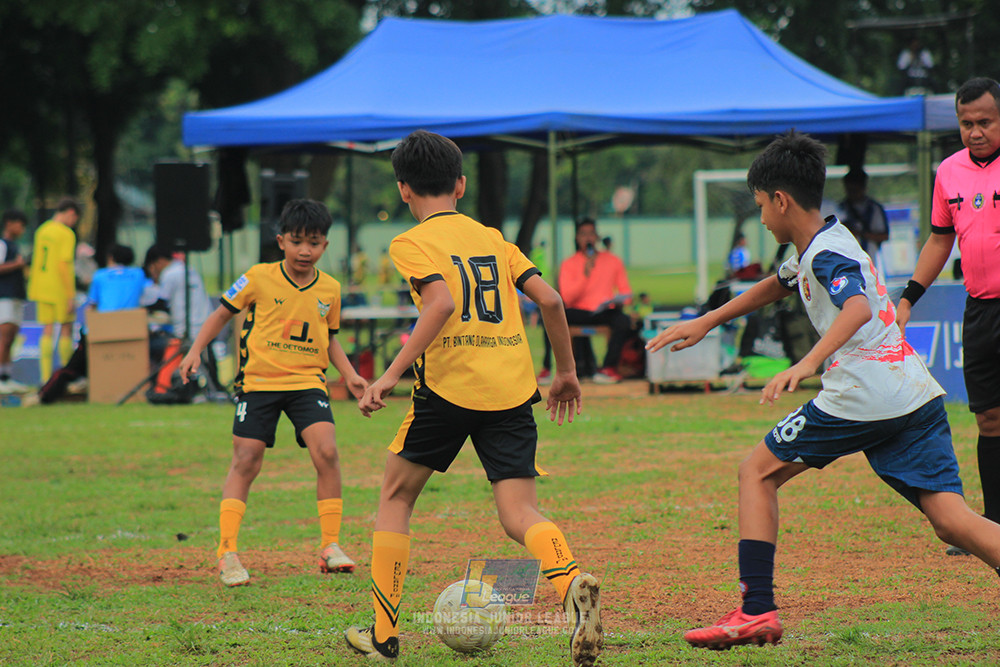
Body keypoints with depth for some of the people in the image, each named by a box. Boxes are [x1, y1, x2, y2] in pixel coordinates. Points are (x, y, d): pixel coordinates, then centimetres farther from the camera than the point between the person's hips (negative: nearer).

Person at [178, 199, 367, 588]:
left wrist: (349, 374, 9)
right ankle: (227, 552, 2)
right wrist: (196, 351, -1)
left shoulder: (330, 290, 5)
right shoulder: (259, 279, -5)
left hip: (308, 381, 2)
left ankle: (330, 547, -9)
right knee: (245, 461, -5)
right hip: (259, 381, -2)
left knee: (326, 450, -18)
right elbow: (223, 313, 8)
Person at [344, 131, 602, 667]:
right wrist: (566, 370, 21)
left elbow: (441, 303, -16)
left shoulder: (412, 244, 2)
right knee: (519, 514, -1)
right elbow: (548, 299, 10)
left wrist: (391, 375, -17)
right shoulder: (491, 238, 17)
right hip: (512, 389, 4)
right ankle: (572, 583, -34)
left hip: (449, 386, -4)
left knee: (396, 495, 16)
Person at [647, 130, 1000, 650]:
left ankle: (756, 611, 2)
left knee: (757, 473, 9)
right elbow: (777, 285, 43)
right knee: (951, 520, -4)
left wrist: (808, 363, -38)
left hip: (862, 399, -8)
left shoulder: (827, 252, -5)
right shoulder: (823, 244, 24)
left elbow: (857, 308, -25)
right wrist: (706, 323, 48)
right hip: (918, 394, 8)